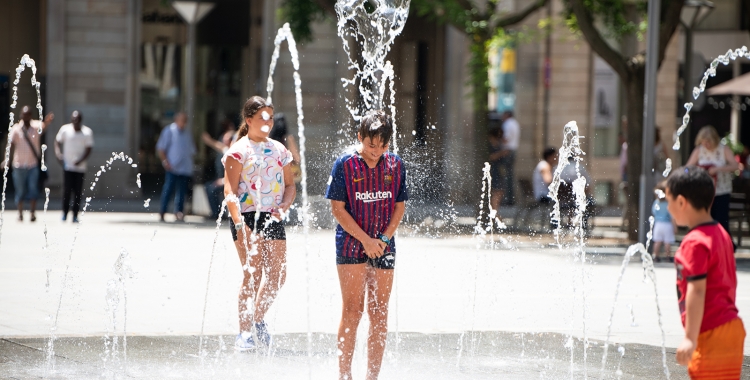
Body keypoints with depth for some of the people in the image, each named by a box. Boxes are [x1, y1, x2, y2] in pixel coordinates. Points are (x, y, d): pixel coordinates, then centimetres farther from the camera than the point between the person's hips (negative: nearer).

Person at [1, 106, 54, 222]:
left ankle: (32, 213, -4)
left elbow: (43, 127, -27)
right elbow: (11, 145, -8)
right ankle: (20, 213, 18)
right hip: (19, 165, 0)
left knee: (33, 189, -7)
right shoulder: (16, 129, -2)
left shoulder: (36, 126, -3)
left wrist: (47, 122, -52)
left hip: (34, 164, 0)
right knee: (20, 190, 7)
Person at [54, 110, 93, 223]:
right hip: (67, 165, 0)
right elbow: (57, 142, 12)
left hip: (80, 166, 0)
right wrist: (58, 153, -7)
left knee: (78, 192, 1)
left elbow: (88, 149, -3)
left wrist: (81, 160, -18)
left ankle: (75, 215, 8)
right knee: (66, 190, -6)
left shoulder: (87, 132, -1)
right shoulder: (65, 129, 2)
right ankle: (65, 213, 8)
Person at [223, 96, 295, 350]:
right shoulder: (238, 150, -3)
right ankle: (244, 332, -4)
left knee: (277, 275, 1)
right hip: (247, 216, -5)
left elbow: (290, 186, 17)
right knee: (252, 274, -9)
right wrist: (239, 224, -21)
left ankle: (258, 319, 23)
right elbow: (230, 191, -10)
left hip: (273, 218, 6)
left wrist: (284, 206, -4)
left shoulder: (279, 150, 14)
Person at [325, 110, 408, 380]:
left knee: (380, 314, 4)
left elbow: (399, 207, 9)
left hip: (383, 248, 3)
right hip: (351, 246, -3)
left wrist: (384, 239, -6)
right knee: (352, 311, -6)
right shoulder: (345, 164, -6)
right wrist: (365, 240, -11)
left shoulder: (395, 165, 5)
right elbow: (338, 209, -6)